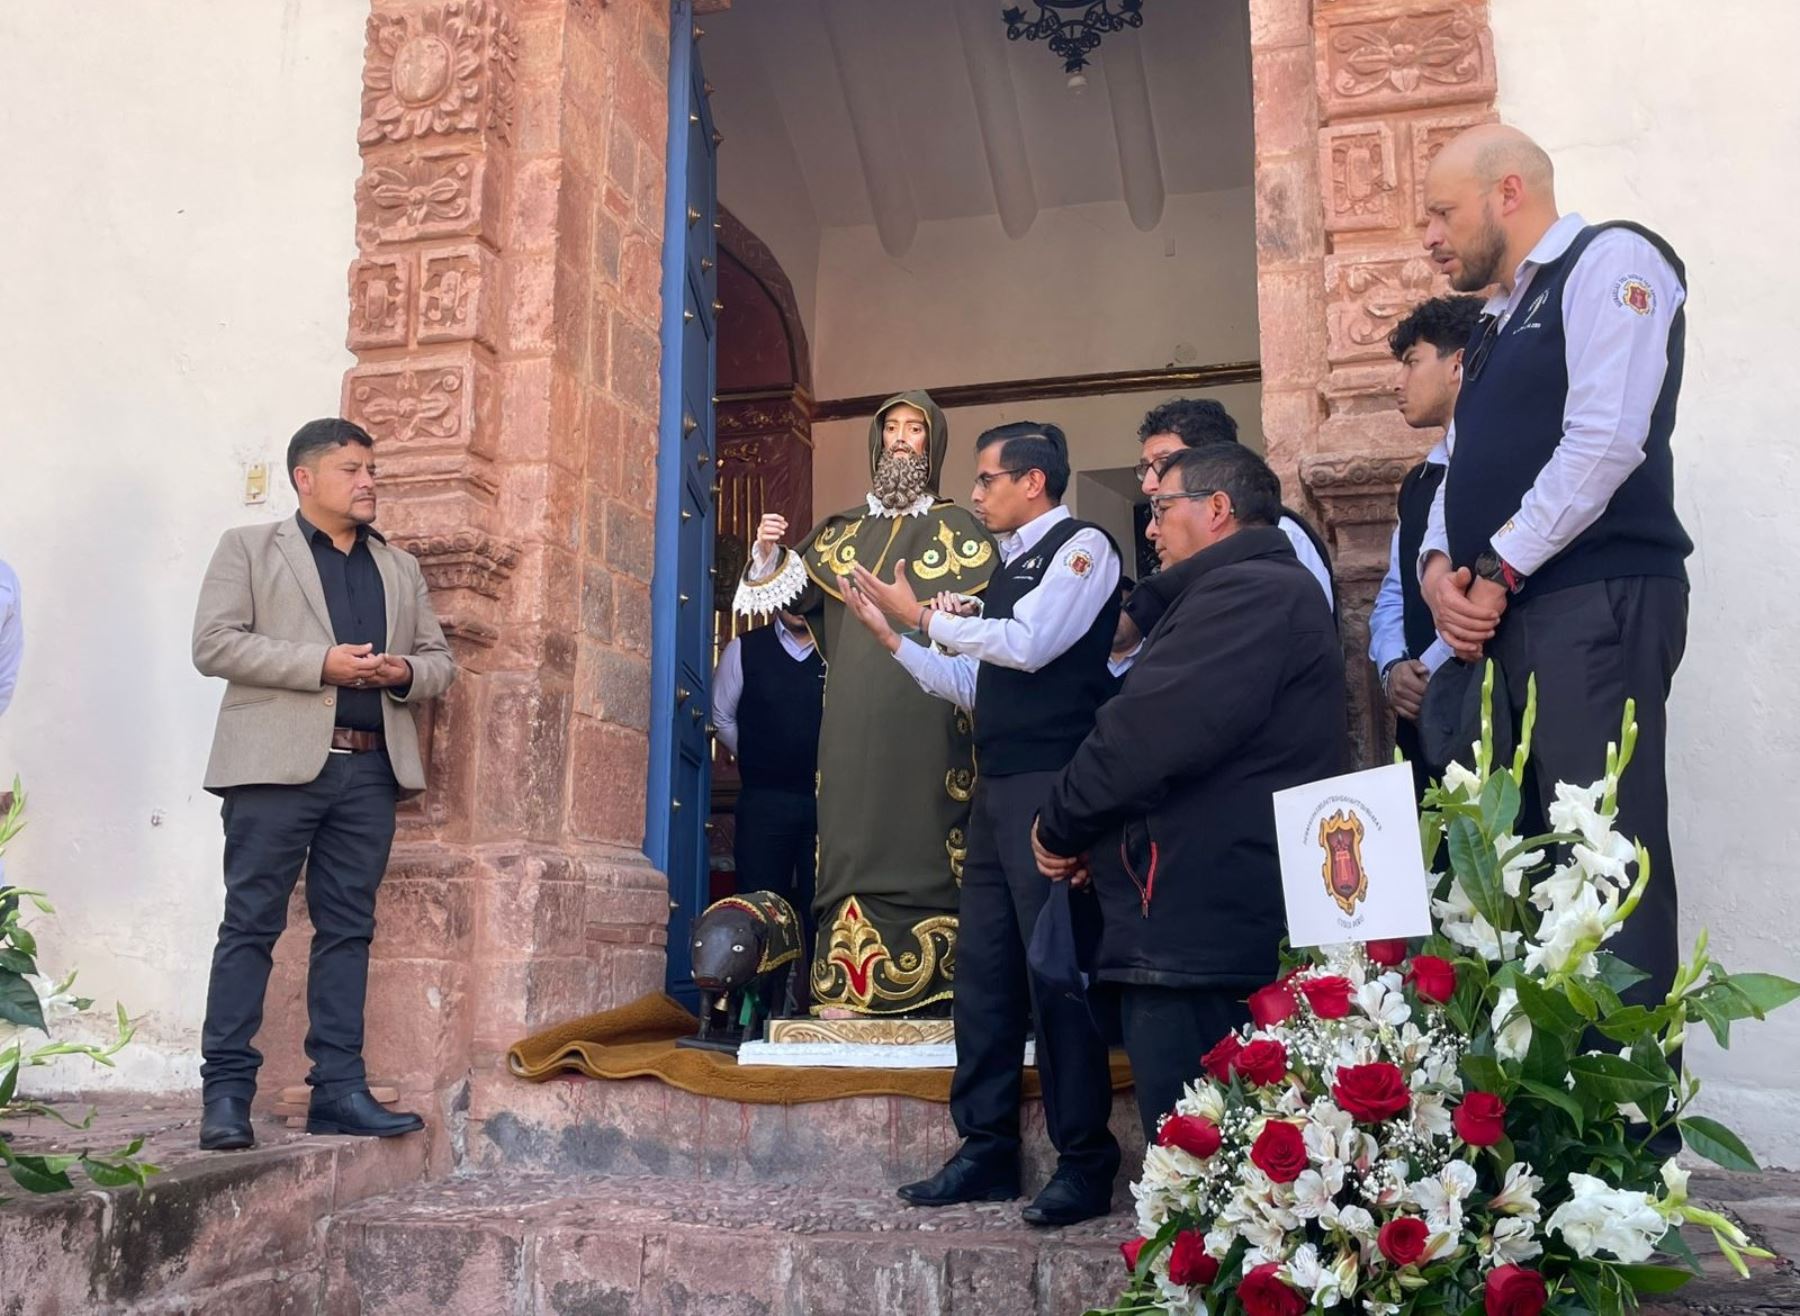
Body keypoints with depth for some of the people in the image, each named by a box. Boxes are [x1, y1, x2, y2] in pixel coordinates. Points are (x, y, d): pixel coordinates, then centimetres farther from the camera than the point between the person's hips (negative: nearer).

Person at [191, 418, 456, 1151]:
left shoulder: (400, 568, 21)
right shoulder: (249, 547, 8)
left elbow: (440, 662, 20)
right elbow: (213, 644, -4)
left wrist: (407, 671, -4)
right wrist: (321, 663, -13)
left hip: (370, 769, 4)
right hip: (278, 763, -4)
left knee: (347, 929, 5)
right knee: (251, 924, -3)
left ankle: (338, 1090, 9)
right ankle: (226, 1092, 2)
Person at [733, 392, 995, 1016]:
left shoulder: (958, 528, 10)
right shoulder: (843, 530, 19)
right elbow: (797, 595, 12)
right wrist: (769, 555, -7)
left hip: (924, 713, -2)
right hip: (854, 713, 3)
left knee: (922, 833, -4)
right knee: (854, 831, -1)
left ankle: (927, 981, 1)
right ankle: (849, 982, 1)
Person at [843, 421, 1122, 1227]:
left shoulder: (1082, 545, -3)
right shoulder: (1011, 565, 21)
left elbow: (1027, 645, -17)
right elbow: (971, 686, 21)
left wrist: (925, 617, -7)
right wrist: (892, 638, 14)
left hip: (1051, 787, -9)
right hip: (998, 788, 9)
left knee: (1055, 970, -7)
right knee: (982, 967, 9)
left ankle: (1085, 1165, 3)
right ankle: (986, 1151, 18)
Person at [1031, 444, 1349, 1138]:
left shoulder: (1246, 591, -12)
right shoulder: (1273, 588, 24)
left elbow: (1149, 733, -21)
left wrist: (1061, 826, -5)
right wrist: (1091, 834, 9)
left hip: (1202, 928, -11)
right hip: (1228, 924, 11)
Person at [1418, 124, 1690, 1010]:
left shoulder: (1611, 262, -2)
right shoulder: (1500, 323, 24)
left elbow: (1605, 442, -15)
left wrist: (1495, 572, -13)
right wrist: (1440, 565, 0)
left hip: (1596, 604, -8)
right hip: (1505, 618, 8)